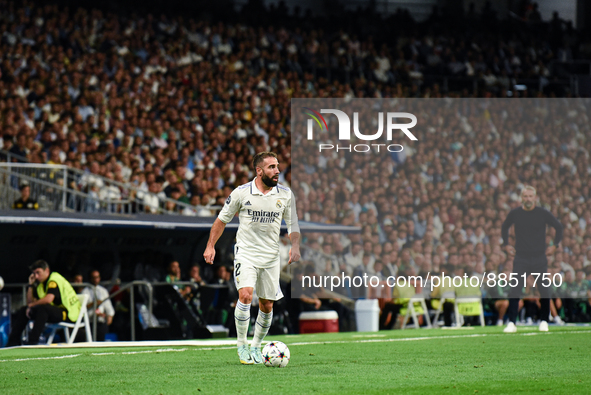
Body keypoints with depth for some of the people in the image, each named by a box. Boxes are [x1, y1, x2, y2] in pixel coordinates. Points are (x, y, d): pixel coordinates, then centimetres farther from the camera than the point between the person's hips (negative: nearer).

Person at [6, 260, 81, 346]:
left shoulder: (54, 280, -15)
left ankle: (33, 342, -38)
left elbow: (49, 299, -30)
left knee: (42, 308, -37)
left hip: (68, 313, -10)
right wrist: (31, 285, 4)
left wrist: (31, 305, -16)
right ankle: (13, 342, 4)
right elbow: (29, 302, 14)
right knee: (23, 311, 7)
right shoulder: (41, 284, 13)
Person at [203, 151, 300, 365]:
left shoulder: (285, 194, 0)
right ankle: (241, 345, -7)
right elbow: (222, 219, 6)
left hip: (271, 257, 3)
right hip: (245, 253, -3)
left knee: (267, 305, 5)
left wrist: (295, 246, -8)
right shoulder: (241, 193, -7)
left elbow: (292, 224, 9)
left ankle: (256, 346, 25)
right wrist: (210, 246, 2)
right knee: (245, 294, -22)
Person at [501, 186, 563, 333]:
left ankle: (544, 321, 15)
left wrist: (554, 245, 6)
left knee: (544, 290, 2)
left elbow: (559, 227, 11)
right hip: (520, 259, 0)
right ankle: (511, 323, -8)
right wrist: (506, 245, 13)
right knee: (514, 290, -9)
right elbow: (504, 227, 20)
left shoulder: (543, 214, -3)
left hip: (540, 258, 0)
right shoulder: (515, 213, 1)